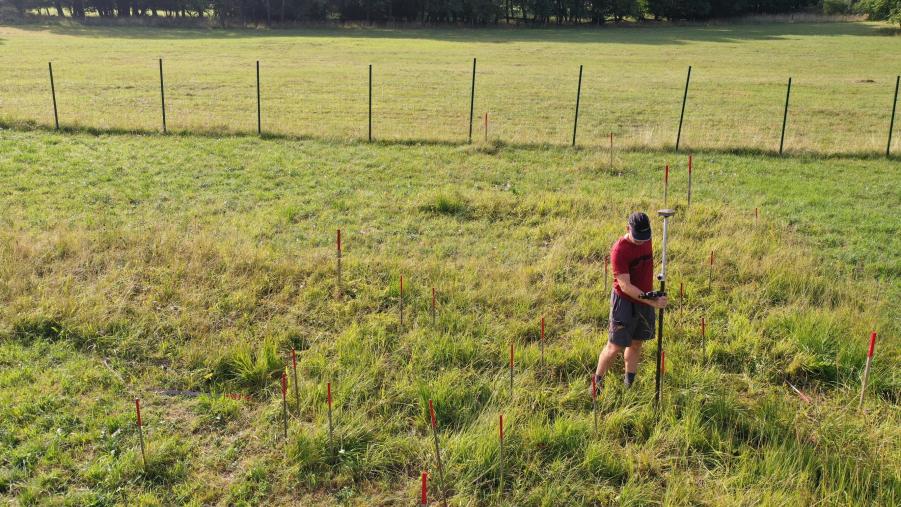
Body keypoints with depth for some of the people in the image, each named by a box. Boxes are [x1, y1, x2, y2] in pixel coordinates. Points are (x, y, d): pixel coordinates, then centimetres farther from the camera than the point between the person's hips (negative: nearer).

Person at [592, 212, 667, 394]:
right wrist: (652, 301, -29)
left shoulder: (646, 240, 1)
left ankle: (629, 385, 28)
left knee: (636, 344, 15)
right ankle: (597, 382, 16)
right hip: (625, 302, -6)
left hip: (645, 300, 7)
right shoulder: (619, 250, -21)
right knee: (615, 347, -3)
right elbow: (625, 286, -24)